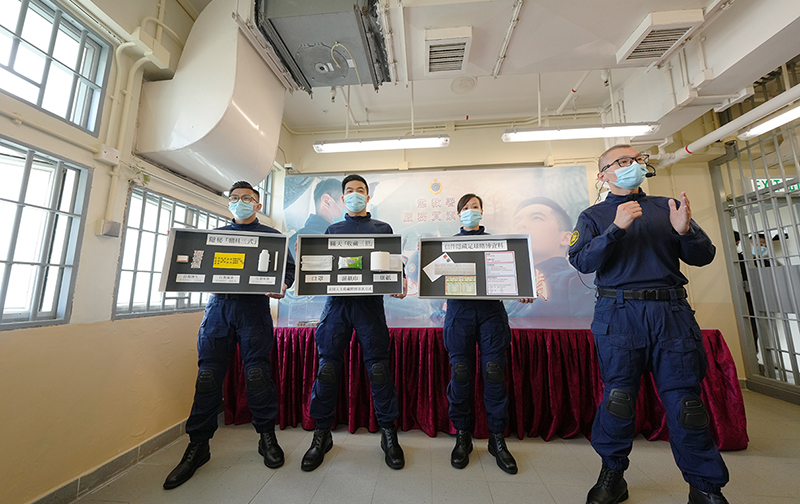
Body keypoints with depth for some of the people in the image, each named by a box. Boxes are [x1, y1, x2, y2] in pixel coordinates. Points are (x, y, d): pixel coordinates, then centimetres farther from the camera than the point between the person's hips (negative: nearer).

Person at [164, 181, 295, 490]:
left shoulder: (270, 235, 12)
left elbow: (288, 267, 5)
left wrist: (281, 286, -14)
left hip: (253, 306, -3)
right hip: (218, 305, 3)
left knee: (257, 372, -3)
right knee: (208, 375, 3)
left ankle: (267, 435, 14)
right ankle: (198, 445, 18)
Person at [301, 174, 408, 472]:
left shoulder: (382, 229, 18)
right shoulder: (332, 230, 22)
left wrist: (400, 283, -9)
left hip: (370, 302, -1)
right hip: (336, 301, 2)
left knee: (378, 367, 0)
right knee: (327, 367, 2)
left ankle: (388, 432, 17)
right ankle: (322, 433, 21)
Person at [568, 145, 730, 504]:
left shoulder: (665, 207, 16)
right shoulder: (594, 216, 8)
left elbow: (703, 256, 11)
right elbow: (581, 262, -8)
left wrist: (685, 231, -9)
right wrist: (617, 228, -18)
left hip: (671, 312, 3)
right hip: (619, 314, -2)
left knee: (684, 398, 3)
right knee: (618, 396, 2)